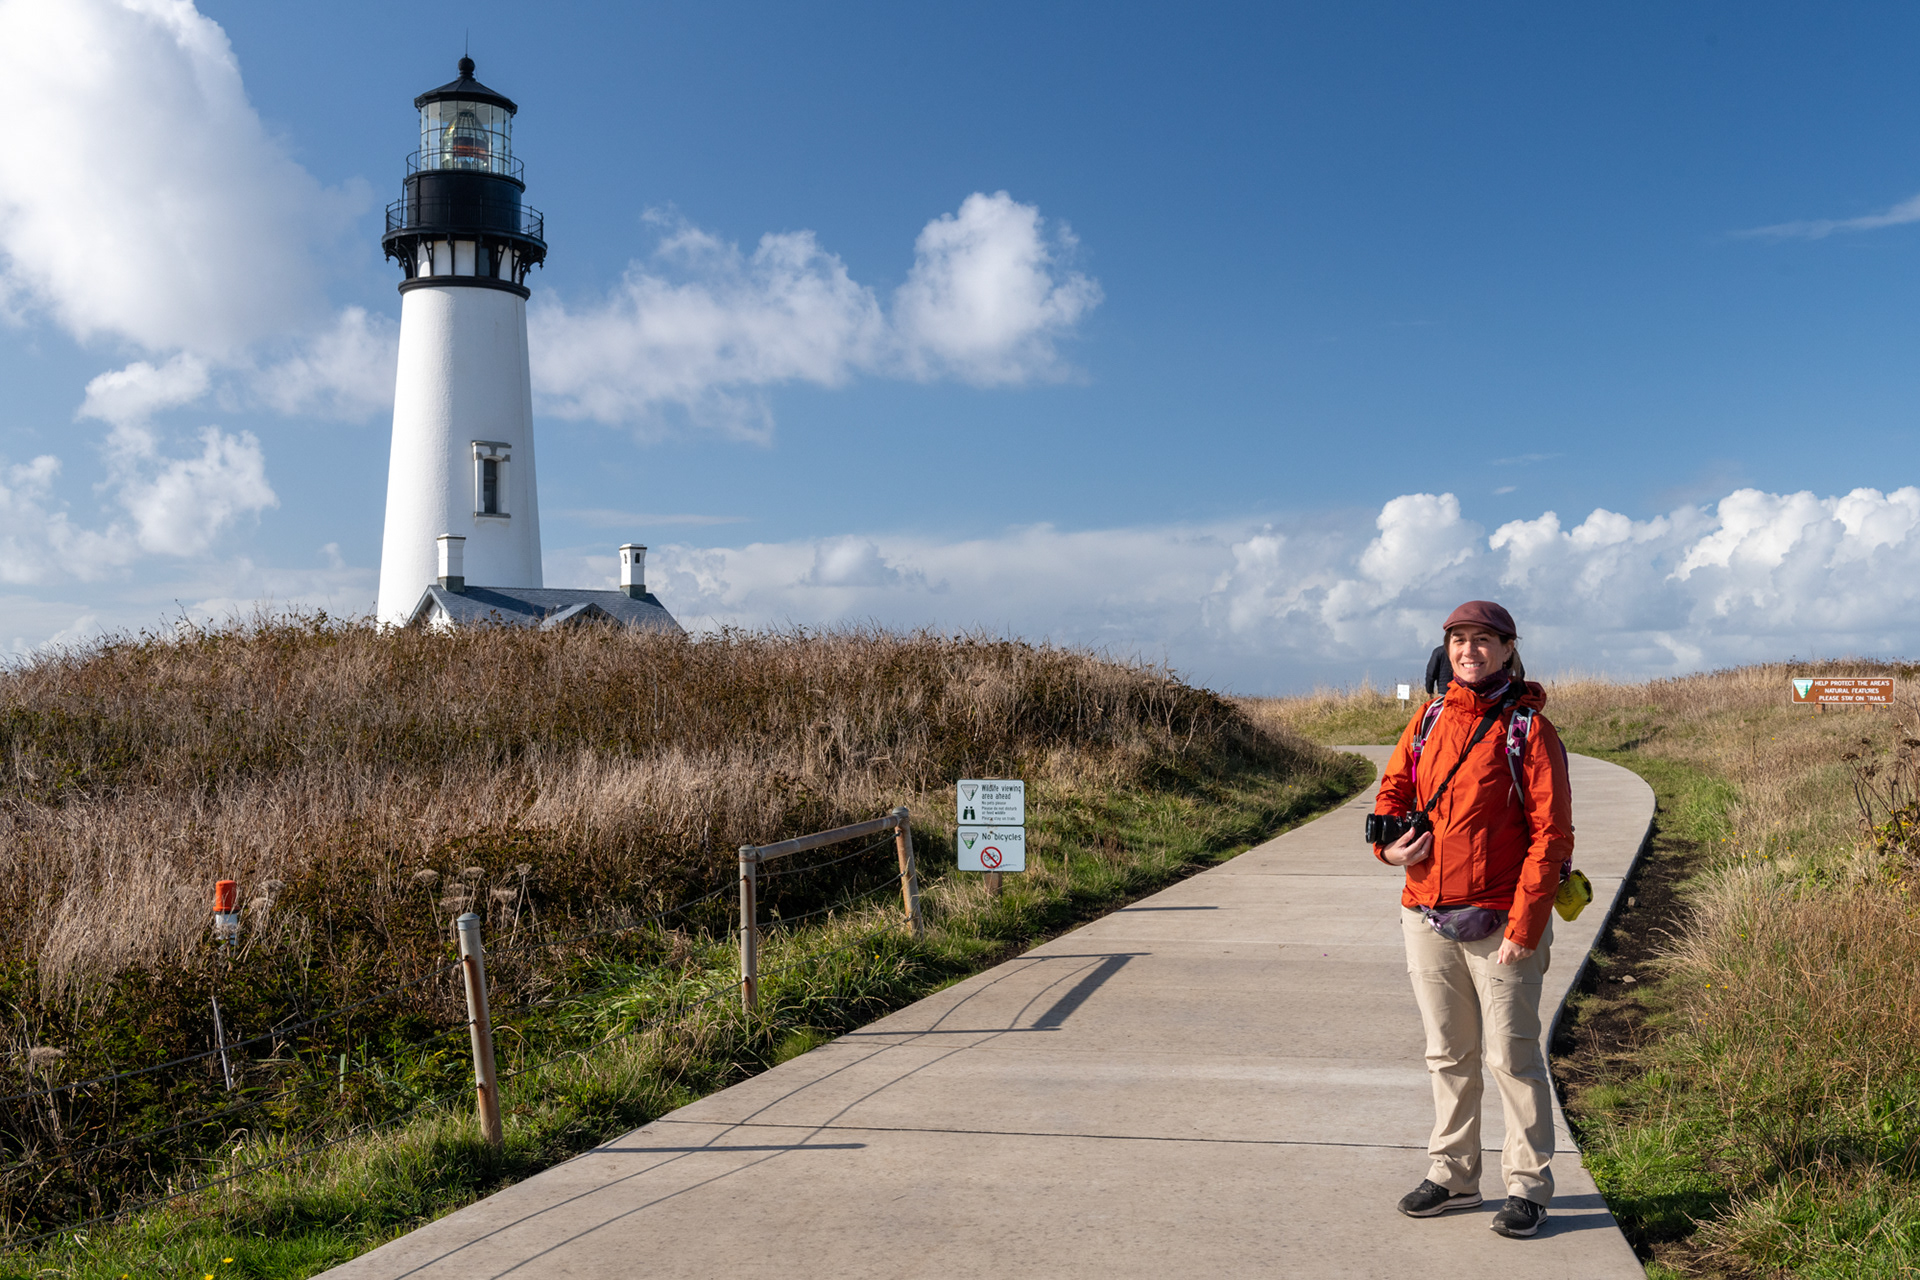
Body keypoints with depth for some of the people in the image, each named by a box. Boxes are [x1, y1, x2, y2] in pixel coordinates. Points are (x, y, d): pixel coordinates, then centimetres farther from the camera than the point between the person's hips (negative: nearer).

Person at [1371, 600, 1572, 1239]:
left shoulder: (1528, 729, -7)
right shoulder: (1429, 719, 9)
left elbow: (1550, 834, -11)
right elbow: (1394, 788, 19)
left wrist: (1524, 925, -17)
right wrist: (1389, 840, -3)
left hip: (1499, 924, -5)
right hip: (1426, 917, 5)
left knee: (1511, 1056, 1)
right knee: (1448, 1056, 15)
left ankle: (1527, 1186, 15)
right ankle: (1452, 1175, 27)